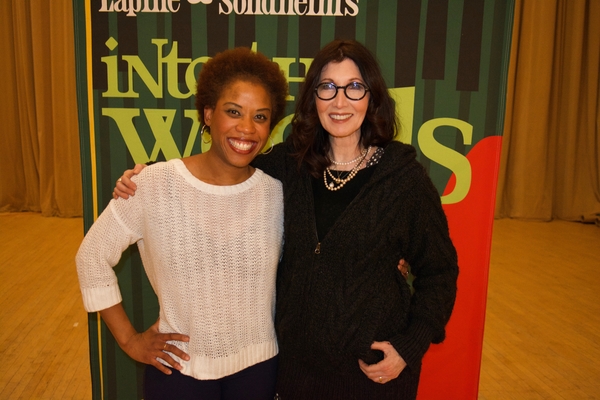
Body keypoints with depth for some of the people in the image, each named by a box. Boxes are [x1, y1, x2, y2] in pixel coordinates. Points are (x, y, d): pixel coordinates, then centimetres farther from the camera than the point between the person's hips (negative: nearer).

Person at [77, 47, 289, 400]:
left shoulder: (277, 191, -10)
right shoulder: (154, 185, -16)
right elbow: (93, 255, -5)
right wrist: (129, 339, -4)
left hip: (259, 365, 2)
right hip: (179, 368, -1)